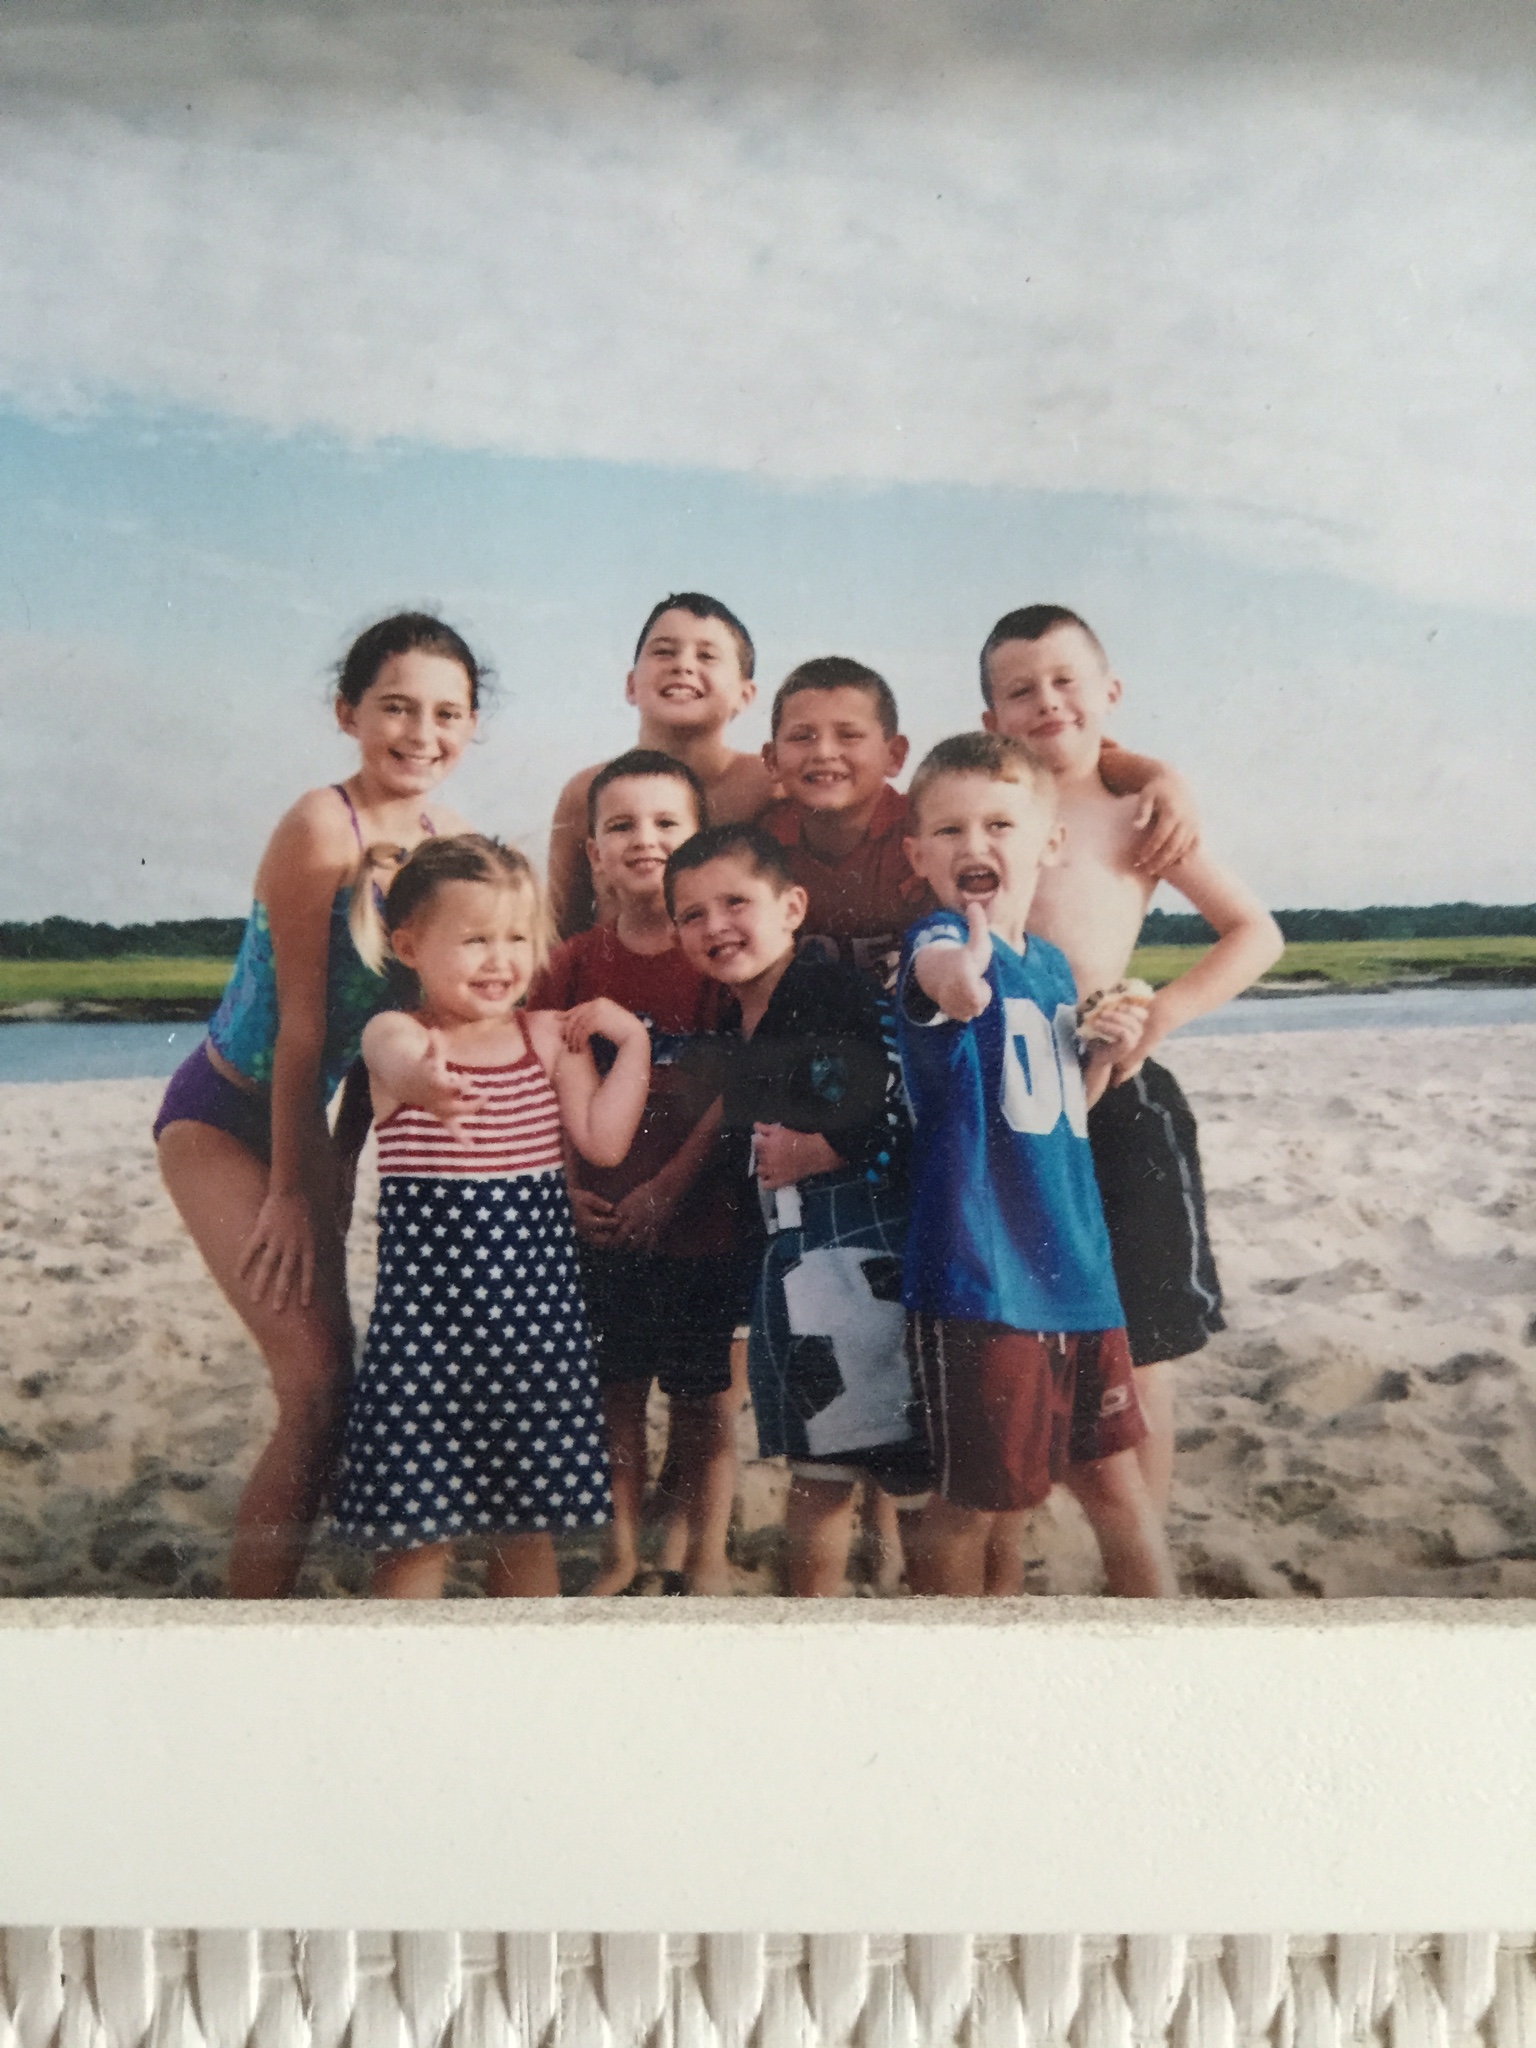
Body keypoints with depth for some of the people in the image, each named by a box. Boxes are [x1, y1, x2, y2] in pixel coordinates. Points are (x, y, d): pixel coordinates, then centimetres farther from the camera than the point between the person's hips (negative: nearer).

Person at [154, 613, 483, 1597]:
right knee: (317, 1386, -13)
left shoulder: (453, 841, -2)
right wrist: (291, 1190, -16)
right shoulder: (322, 826, -23)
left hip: (305, 1115, 7)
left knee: (335, 1375, 11)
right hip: (220, 1116, -7)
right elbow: (300, 1022, -20)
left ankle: (268, 1589, 29)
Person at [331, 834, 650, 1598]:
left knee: (530, 1522, 12)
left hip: (536, 1304, 3)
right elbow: (402, 1059, -32)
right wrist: (423, 1083, -55)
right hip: (427, 1306, -3)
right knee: (415, 1529, 2)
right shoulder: (396, 1032, -6)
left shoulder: (552, 1036, 5)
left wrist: (633, 1039, -7)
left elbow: (604, 1141, -4)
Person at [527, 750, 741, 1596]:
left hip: (696, 1218, -2)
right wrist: (566, 1190, -8)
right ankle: (620, 1553, 26)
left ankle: (706, 1556, 23)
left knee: (704, 1396, 7)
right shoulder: (574, 963, 3)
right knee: (613, 1392, 10)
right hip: (599, 1223, 2)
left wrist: (670, 1186, -15)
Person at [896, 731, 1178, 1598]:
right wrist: (964, 965, -60)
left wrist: (1106, 1055, 4)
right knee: (970, 1503, 6)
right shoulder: (937, 938, -11)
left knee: (1116, 1479, 17)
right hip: (981, 1274, -7)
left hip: (1075, 1266, 7)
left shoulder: (1053, 965, 11)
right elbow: (954, 987, -38)